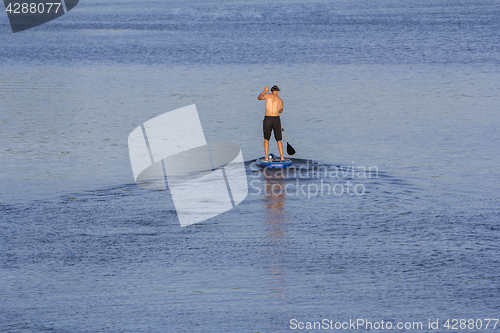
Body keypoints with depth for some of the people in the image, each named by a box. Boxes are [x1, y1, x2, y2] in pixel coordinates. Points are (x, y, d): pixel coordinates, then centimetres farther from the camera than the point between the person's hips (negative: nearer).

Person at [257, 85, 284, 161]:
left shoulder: (267, 95, 3)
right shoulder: (280, 100, 10)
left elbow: (259, 97, 25)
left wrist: (265, 91, 38)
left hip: (267, 119, -1)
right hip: (277, 119, 1)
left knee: (266, 139, 14)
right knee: (279, 140, 13)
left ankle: (266, 157, 6)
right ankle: (282, 157, 6)